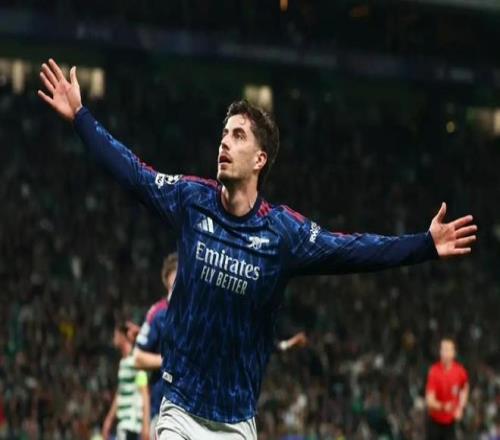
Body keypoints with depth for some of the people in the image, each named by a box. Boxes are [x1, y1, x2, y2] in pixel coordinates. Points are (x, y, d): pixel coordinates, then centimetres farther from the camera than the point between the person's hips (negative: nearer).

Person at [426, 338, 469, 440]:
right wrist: (443, 406, -43)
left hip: (451, 421, 2)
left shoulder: (460, 371, -8)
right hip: (435, 420, -2)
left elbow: (464, 390, 16)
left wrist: (460, 407, 4)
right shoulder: (434, 371, -18)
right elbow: (430, 401, -23)